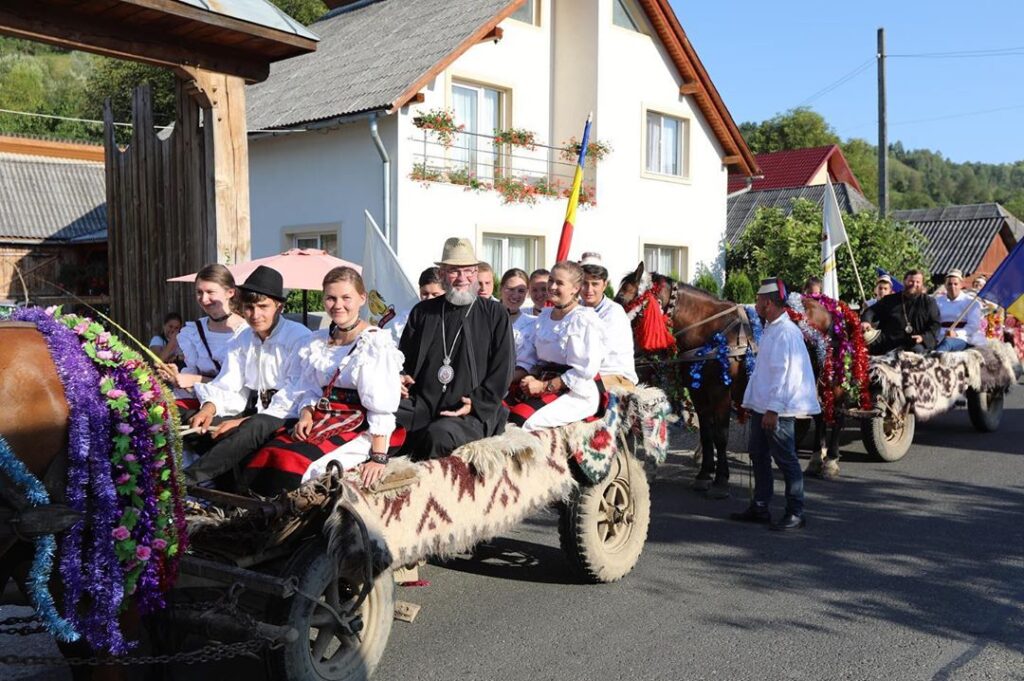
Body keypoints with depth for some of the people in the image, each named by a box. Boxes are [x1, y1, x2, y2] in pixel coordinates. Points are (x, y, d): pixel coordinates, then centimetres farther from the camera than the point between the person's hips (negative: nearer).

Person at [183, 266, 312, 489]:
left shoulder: (299, 337, -9)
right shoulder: (243, 339, 16)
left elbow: (293, 397, -15)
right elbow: (227, 383, 9)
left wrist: (244, 422, -21)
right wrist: (209, 407, -15)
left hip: (284, 418, -7)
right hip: (252, 411, 7)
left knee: (254, 427, -37)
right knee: (205, 427, -19)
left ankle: (187, 479, -36)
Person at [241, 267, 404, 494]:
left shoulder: (375, 344, -8)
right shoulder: (318, 342, 15)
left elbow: (382, 407, -14)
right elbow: (309, 390, 15)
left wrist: (378, 456, -20)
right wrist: (306, 415, -7)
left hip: (358, 430, -6)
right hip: (321, 423, 6)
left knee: (290, 467, -28)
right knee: (257, 466, -17)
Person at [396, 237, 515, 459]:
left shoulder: (495, 314, 9)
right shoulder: (423, 312, 18)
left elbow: (502, 369, 4)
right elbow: (403, 357, 25)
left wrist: (476, 404, -8)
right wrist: (399, 378, 1)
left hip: (473, 412, -3)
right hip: (421, 406, 3)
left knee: (438, 435, -33)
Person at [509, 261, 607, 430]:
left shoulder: (584, 319, -7)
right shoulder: (544, 316, 17)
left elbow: (584, 370, -16)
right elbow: (527, 359, 14)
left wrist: (544, 386, -17)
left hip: (579, 392, -7)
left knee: (521, 421, -28)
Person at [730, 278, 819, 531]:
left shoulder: (785, 332, -17)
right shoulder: (770, 329, 14)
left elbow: (783, 374, -22)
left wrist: (773, 409, -23)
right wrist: (753, 402, 21)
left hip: (778, 410, -10)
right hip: (762, 406, 10)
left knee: (786, 460, -1)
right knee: (759, 456, 15)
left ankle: (795, 513, 9)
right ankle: (760, 507, 25)